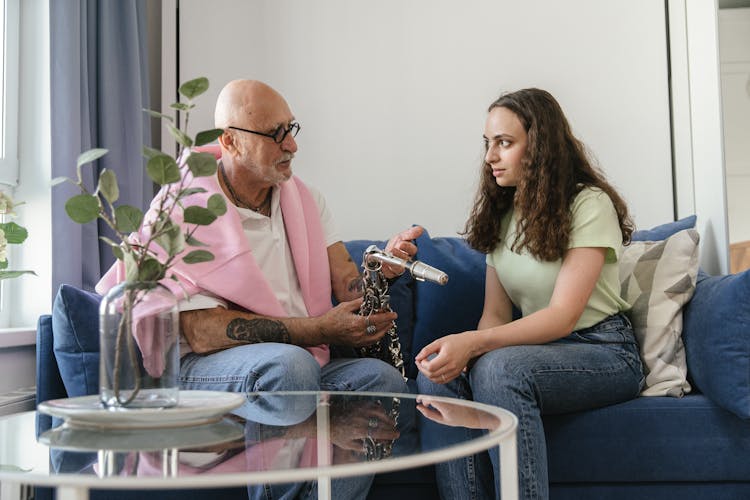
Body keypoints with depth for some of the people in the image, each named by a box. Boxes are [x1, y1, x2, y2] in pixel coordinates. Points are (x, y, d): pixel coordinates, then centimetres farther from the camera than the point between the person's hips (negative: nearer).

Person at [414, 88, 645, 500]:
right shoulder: (502, 213, 11)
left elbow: (563, 315, -20)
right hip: (538, 347, 6)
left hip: (602, 351, -6)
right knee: (438, 374, -23)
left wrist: (473, 343, -33)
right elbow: (496, 312, 5)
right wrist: (463, 351, -19)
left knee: (499, 368, -35)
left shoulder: (589, 204, -11)